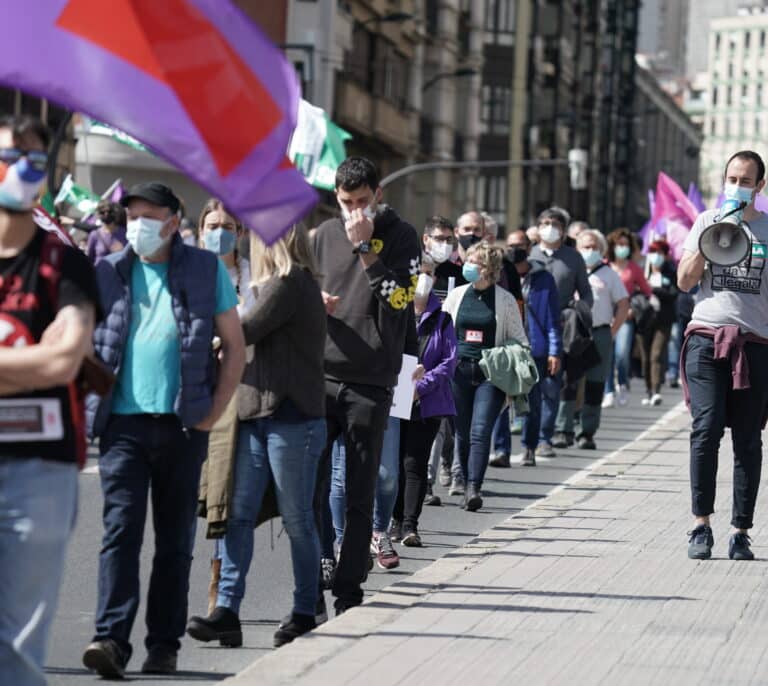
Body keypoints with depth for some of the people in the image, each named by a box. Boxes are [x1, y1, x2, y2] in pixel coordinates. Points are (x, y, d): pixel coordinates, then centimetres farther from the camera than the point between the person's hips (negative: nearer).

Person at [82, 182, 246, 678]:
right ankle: (112, 639, -17)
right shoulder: (109, 274, 8)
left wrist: (213, 413, -1)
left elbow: (235, 349, 8)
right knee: (121, 530, -10)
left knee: (175, 540, 5)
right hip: (124, 422, 0)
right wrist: (88, 405, 2)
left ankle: (164, 645, 12)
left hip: (183, 426, 0)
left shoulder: (207, 271, 5)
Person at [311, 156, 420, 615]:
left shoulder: (400, 236, 1)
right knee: (310, 486, 0)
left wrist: (365, 247, -15)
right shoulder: (325, 235, 13)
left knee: (360, 496, 2)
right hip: (322, 377, 3)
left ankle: (349, 590, 7)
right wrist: (315, 304, -2)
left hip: (371, 383, -3)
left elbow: (397, 298, -12)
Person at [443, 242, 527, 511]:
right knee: (462, 433, 5)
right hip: (459, 369, 3)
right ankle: (468, 485, 15)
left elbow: (518, 339, 8)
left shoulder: (505, 300, 3)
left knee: (480, 431, -14)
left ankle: (474, 488, -17)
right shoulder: (457, 295, 9)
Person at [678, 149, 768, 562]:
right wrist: (708, 244, -6)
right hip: (707, 339, 0)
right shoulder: (706, 222, 11)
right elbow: (685, 281, 7)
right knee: (706, 428, -12)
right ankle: (701, 525, -8)